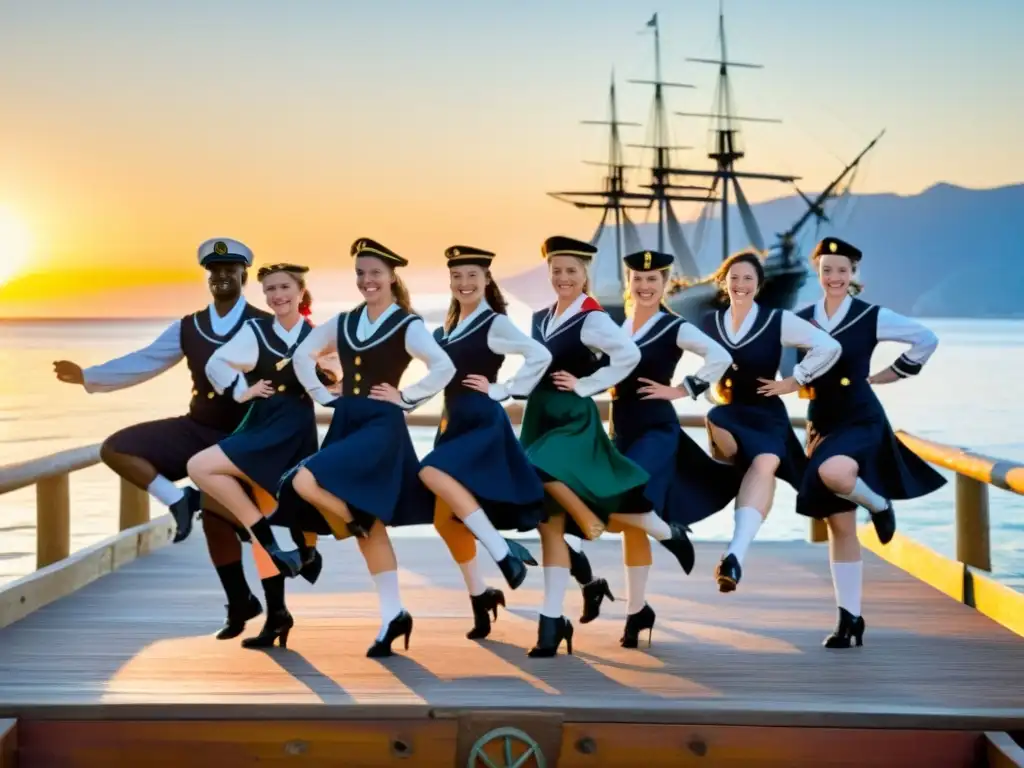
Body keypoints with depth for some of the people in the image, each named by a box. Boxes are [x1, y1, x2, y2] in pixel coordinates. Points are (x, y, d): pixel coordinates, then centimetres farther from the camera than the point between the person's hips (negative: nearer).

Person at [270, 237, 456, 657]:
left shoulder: (408, 326, -5)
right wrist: (323, 395, 13)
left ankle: (353, 523, 4)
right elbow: (303, 355, 22)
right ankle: (392, 616, 14)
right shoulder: (342, 323, 11)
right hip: (345, 424, 6)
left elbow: (445, 367, -17)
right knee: (370, 526, 7)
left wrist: (406, 397, -12)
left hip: (382, 426, -6)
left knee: (305, 483, -25)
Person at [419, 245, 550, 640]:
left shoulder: (495, 324, -8)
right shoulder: (446, 328, 13)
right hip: (453, 424, 8)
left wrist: (504, 390, -15)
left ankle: (504, 555, -23)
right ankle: (479, 597, 22)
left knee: (434, 473, -31)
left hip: (483, 423, -8)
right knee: (446, 519, 7)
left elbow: (541, 356, -21)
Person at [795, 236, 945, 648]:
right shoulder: (801, 319, 5)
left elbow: (926, 339, 2)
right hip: (822, 424, 4)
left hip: (861, 421, -4)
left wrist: (883, 376, 3)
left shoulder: (872, 317, -4)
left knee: (833, 473, -37)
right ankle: (849, 618, 14)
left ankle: (879, 504, -1)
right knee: (839, 525, 6)